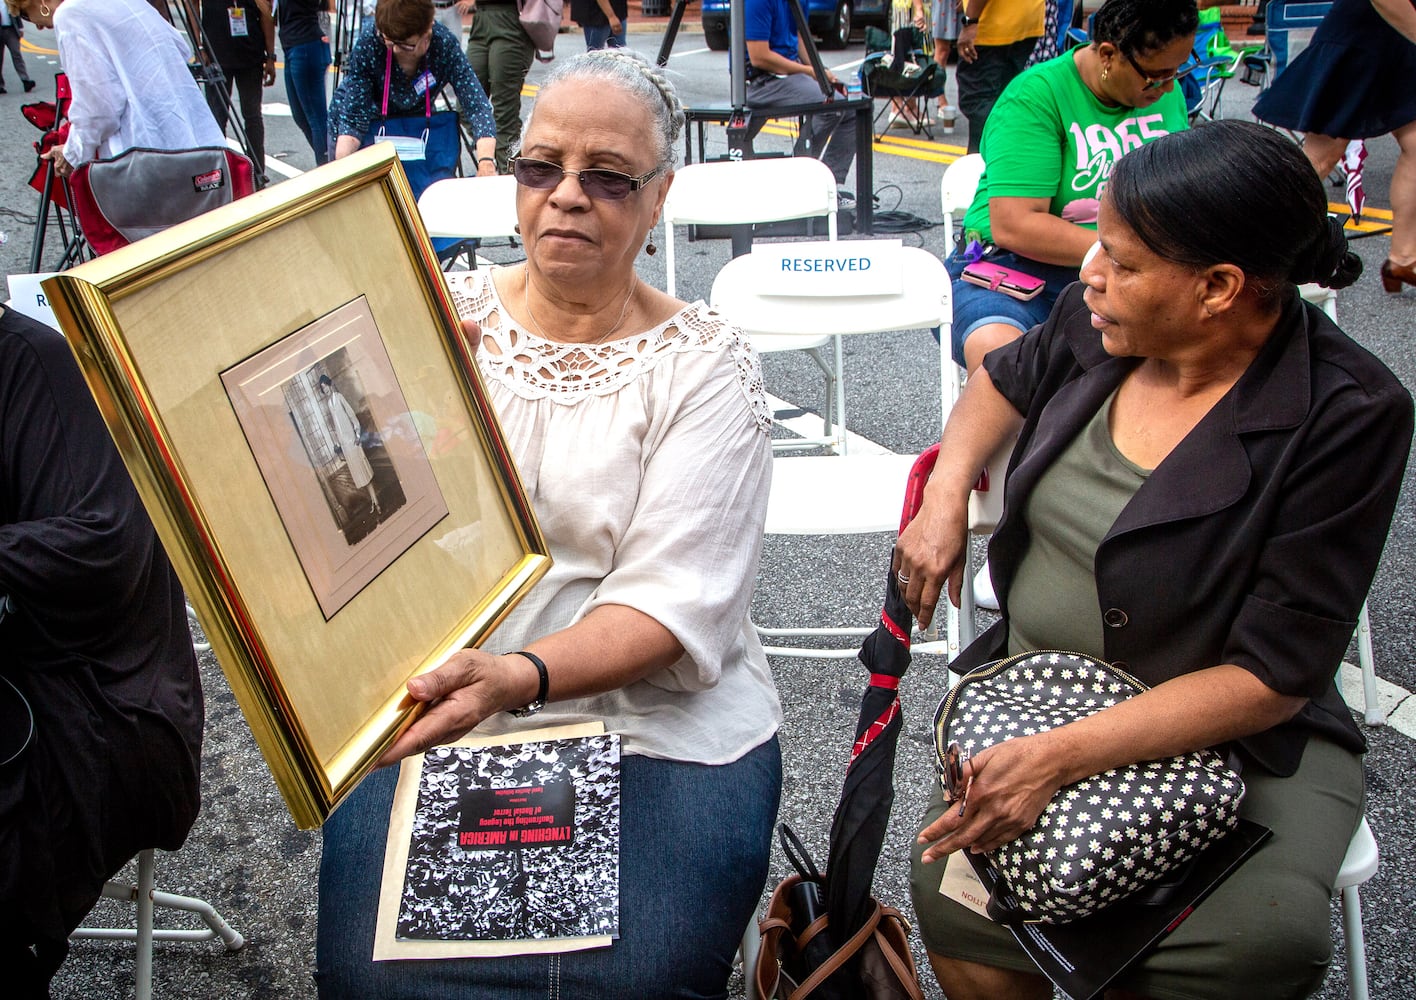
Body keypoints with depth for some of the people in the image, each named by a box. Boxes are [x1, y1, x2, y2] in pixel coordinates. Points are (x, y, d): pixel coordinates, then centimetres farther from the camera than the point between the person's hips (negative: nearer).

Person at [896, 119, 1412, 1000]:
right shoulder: (1097, 324, -2)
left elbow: (1272, 678, -18)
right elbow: (1007, 378, 24)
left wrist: (1060, 758, -26)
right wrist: (946, 492, 4)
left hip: (1231, 731, -2)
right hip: (1029, 688, 3)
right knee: (956, 901, -26)